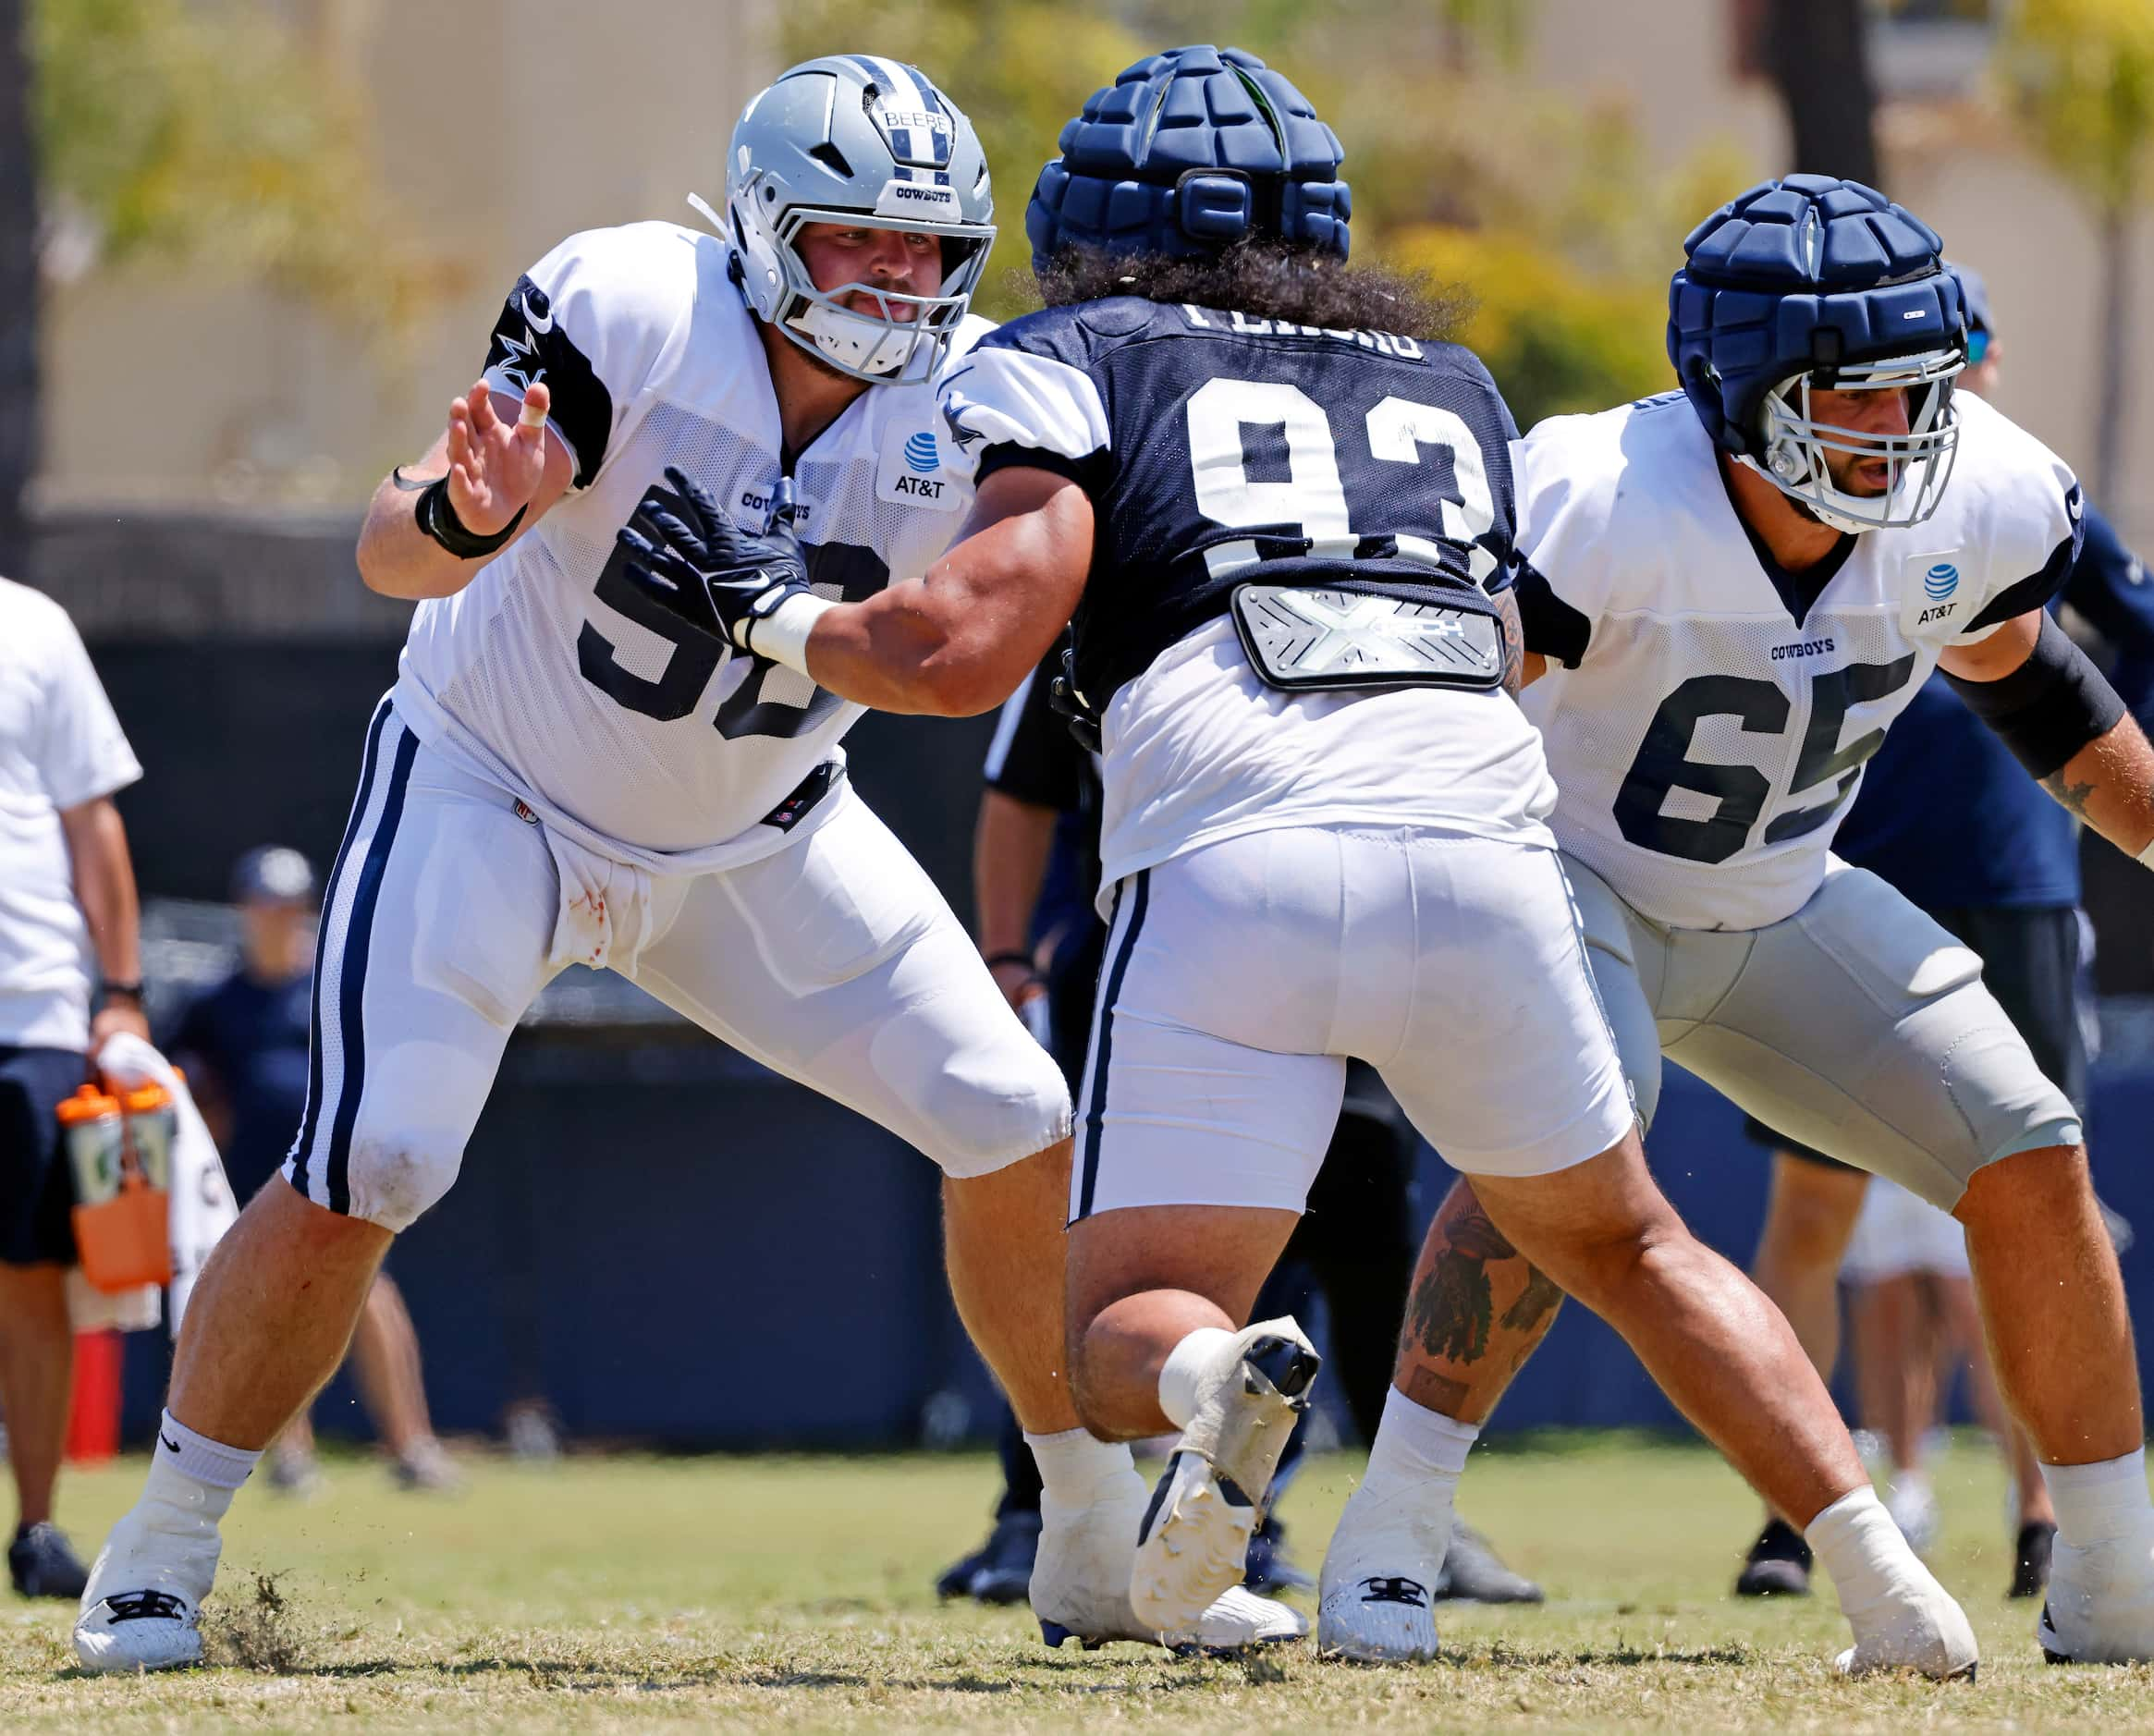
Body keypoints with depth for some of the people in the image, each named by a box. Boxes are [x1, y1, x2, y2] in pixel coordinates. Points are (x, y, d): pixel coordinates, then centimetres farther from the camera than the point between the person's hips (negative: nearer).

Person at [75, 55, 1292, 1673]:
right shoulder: (629, 312, -27)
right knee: (361, 1174, -20)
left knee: (1020, 1134, -2)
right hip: (492, 790, -4)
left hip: (753, 837, 4)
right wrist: (475, 513, -52)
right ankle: (161, 1555, -2)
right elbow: (391, 556, -30)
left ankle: (1101, 1549, 16)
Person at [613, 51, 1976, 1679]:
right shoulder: (1451, 386, 30)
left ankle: (1223, 1380, -30)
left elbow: (968, 648, 5)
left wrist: (776, 611, 22)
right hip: (1483, 855, 4)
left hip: (1235, 863, -4)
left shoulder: (1077, 363, 16)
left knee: (1132, 1338, 5)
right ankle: (1884, 1580, 10)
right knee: (1626, 1249, 25)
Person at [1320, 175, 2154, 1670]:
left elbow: (2017, 674, 7)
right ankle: (1383, 1546, -27)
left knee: (2032, 1166, -2)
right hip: (1564, 875, -6)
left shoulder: (1978, 506, -16)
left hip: (1781, 909, 6)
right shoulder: (1602, 510, -34)